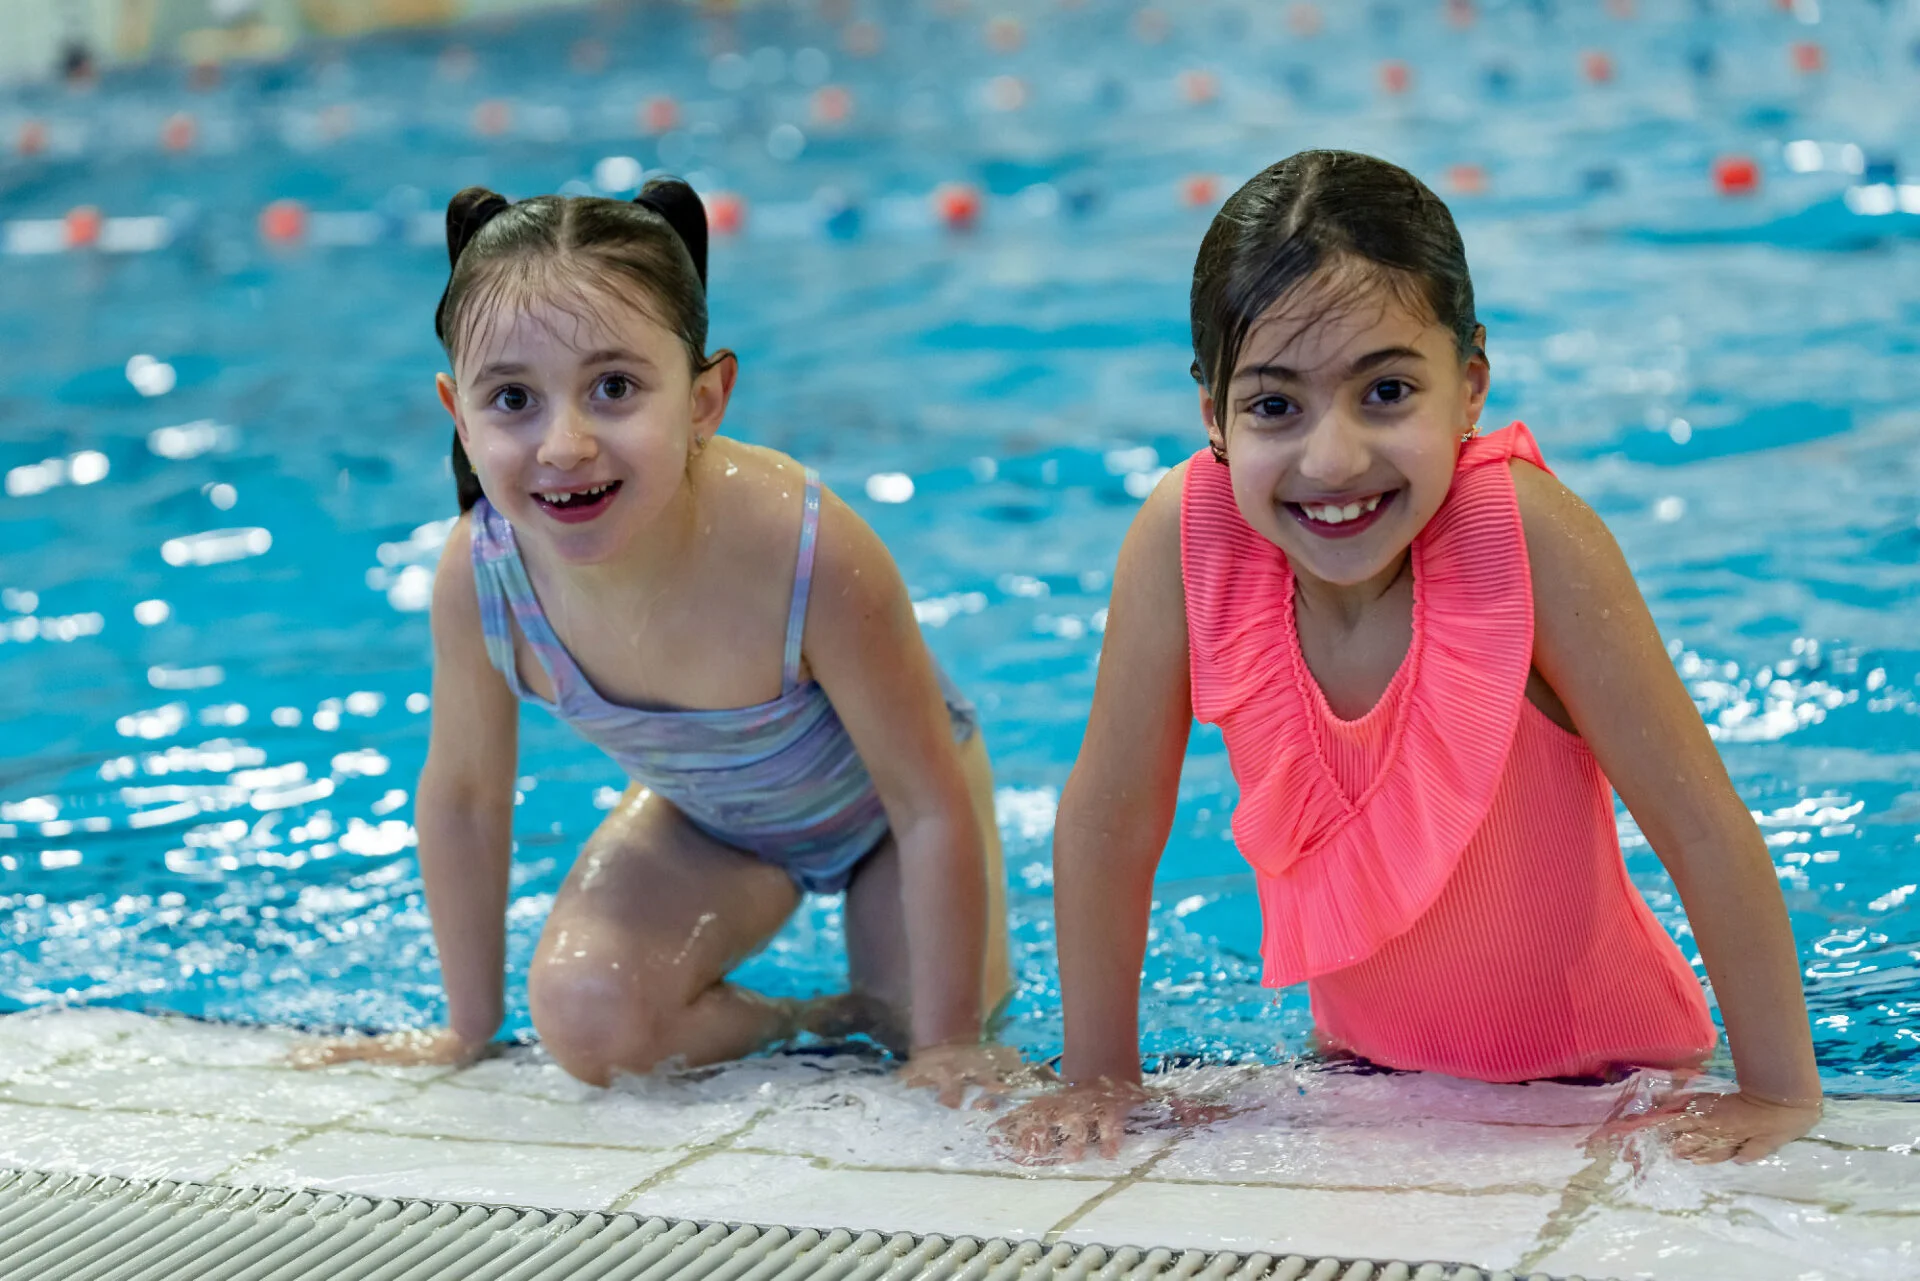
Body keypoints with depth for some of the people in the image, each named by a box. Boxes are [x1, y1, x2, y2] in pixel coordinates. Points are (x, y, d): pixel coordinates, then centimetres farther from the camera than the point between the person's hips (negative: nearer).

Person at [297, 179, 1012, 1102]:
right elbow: (463, 793, -11)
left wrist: (946, 1044, -24)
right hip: (702, 810, 2)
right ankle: (819, 1025, 8)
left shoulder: (809, 553, -42)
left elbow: (933, 805, -29)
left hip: (880, 805, -2)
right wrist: (468, 1026, -2)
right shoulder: (480, 574, -31)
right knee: (585, 1017, -20)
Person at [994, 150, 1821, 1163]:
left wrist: (1781, 1091, -19)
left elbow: (1700, 825, -24)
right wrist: (1099, 1076, -5)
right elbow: (1108, 823, -12)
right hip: (1366, 1058, 2)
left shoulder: (1525, 532, -31)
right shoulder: (1185, 533, -24)